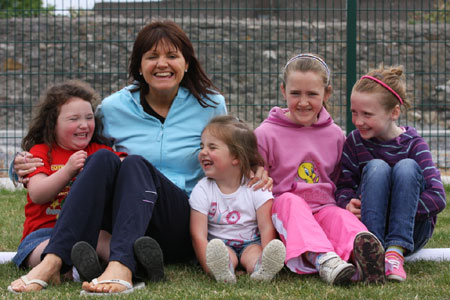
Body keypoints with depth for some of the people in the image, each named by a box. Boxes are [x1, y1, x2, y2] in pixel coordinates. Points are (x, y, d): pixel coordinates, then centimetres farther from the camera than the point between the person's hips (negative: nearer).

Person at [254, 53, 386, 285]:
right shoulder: (266, 134, 4)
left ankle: (359, 251, -67)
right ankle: (322, 258, -60)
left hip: (323, 209, 2)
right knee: (290, 200, -35)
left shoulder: (335, 135, 14)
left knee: (342, 216, -32)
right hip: (284, 214, -2)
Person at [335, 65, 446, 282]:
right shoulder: (354, 142, 1)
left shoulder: (414, 144, -7)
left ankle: (396, 251, -38)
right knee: (376, 167, -23)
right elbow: (344, 186, 0)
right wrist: (349, 204, -24)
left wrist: (396, 207, -26)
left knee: (407, 167, -25)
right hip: (369, 225, 1)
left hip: (411, 229, -1)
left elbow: (438, 198, -17)